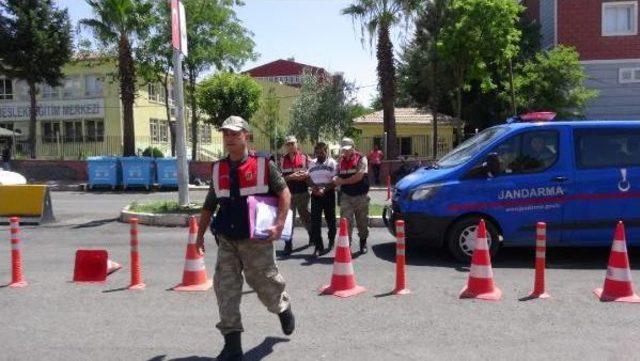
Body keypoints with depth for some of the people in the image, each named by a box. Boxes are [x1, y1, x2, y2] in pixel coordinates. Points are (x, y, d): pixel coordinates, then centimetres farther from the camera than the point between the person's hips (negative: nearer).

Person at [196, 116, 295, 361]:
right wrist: (200, 235, 15)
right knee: (225, 288, -1)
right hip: (226, 240, 4)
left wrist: (280, 224, -16)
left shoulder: (263, 165, -6)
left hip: (257, 240, -4)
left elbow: (284, 192, -6)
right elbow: (209, 205, 15)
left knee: (266, 283, 9)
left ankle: (283, 308, 43)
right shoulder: (218, 169, 7)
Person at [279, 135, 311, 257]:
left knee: (305, 217, 11)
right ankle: (288, 245, 5)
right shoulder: (283, 160, 6)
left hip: (302, 193, -1)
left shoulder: (304, 158, 2)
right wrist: (290, 177, -14)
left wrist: (305, 175, -17)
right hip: (288, 193, 1)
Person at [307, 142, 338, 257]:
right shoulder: (312, 163, 12)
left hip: (328, 194, -3)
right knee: (315, 221, -4)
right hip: (315, 195, 3)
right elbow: (309, 178, 14)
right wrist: (313, 187, -7)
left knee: (330, 219, 9)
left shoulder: (332, 163, -3)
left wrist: (324, 190, -21)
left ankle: (331, 240, 32)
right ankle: (318, 247, -2)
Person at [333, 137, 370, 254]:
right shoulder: (341, 161, 9)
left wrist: (343, 181, -12)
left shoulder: (361, 159, -5)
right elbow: (338, 176, 14)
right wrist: (335, 179, -10)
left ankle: (363, 243, 28)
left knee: (362, 222, 9)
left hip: (361, 196, -3)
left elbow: (359, 176, -16)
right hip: (346, 196, 3)